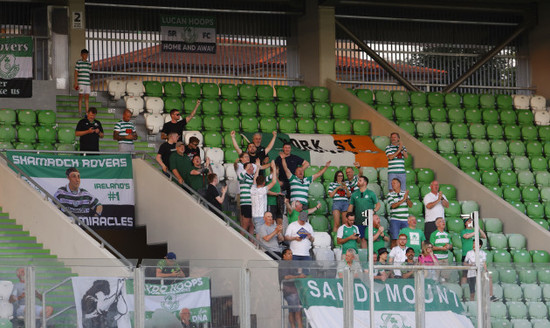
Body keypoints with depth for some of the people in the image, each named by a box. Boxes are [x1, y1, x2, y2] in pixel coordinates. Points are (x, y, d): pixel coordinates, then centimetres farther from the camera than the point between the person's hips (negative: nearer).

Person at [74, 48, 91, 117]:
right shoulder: (78, 62, -1)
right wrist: (76, 83, -8)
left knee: (87, 97, 3)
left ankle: (87, 112, 6)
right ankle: (80, 113, -1)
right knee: (80, 96, -3)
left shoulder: (89, 63, 15)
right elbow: (76, 73, -2)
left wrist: (90, 85, 17)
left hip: (87, 83, 5)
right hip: (81, 82, -5)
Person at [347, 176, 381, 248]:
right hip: (359, 220, 2)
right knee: (363, 238, 0)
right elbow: (351, 206, 14)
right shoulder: (354, 194, 11)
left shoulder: (371, 193, 4)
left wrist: (374, 211, -12)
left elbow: (378, 204, 6)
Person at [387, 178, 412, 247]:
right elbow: (393, 205, -12)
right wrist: (403, 199, -17)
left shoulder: (405, 193, 12)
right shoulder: (390, 195, 2)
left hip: (405, 219, 3)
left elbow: (410, 205, 7)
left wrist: (407, 198, -11)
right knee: (394, 239, -7)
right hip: (395, 219, -3)